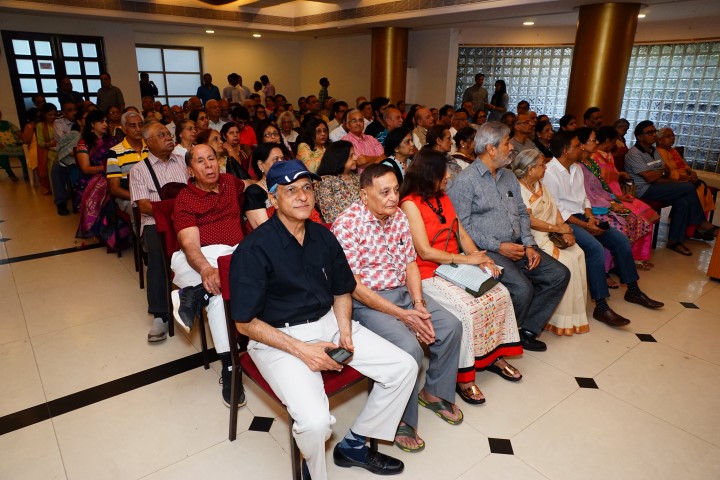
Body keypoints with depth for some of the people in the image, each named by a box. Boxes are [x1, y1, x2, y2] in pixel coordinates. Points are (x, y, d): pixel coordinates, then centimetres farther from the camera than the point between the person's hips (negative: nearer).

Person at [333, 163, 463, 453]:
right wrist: (403, 315, -23)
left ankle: (434, 392, 22)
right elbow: (353, 286, -21)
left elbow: (410, 263, 7)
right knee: (410, 347, -26)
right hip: (366, 301, -7)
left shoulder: (399, 216, 3)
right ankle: (402, 420, -1)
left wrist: (418, 304, -9)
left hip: (403, 292, 8)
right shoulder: (347, 224, -20)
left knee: (451, 327, -2)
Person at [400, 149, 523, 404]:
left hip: (457, 266, 8)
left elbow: (461, 233, 11)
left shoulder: (443, 198, 13)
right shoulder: (410, 203, -12)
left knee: (501, 294, -6)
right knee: (467, 309, -27)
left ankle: (493, 354, 11)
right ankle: (462, 376, -9)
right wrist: (465, 259, -13)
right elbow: (425, 252, -17)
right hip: (428, 274, -8)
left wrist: (479, 257, -7)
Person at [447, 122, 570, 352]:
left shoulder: (509, 176, 16)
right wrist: (498, 247, -16)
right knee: (522, 288, -26)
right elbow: (462, 225, -16)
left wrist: (529, 245, 1)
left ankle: (527, 330, 6)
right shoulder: (465, 181, -9)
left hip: (517, 245, 9)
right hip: (486, 251, -8)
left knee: (559, 274, -1)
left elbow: (522, 213, 18)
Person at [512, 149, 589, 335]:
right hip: (534, 238, -9)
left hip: (550, 234, 9)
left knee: (578, 254, -10)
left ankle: (576, 310, -1)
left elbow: (554, 209, 11)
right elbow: (531, 222, -18)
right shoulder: (518, 190, -13)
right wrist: (559, 229, -10)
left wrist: (567, 231, -4)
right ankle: (563, 319, -7)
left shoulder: (539, 185, 16)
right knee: (566, 261, -20)